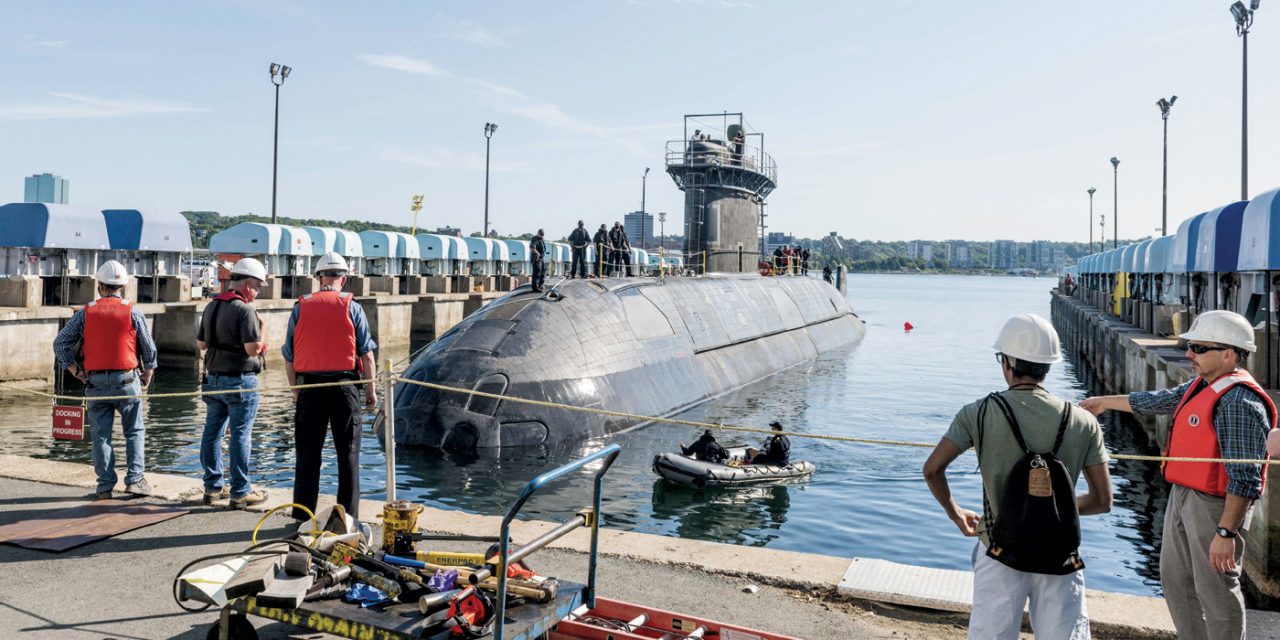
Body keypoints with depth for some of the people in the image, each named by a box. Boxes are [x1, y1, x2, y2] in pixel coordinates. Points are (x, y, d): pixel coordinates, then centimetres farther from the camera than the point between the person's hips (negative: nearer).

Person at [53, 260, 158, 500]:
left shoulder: (85, 313, 3)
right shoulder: (132, 311, -2)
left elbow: (60, 343, 3)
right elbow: (149, 347, -1)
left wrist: (76, 371, 8)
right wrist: (147, 377, 11)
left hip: (96, 383, 2)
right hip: (126, 380, -1)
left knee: (101, 435, 7)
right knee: (134, 431, 9)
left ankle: (105, 485, 9)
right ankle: (134, 478, 3)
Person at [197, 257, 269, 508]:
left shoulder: (211, 306, 11)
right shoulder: (245, 309, -15)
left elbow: (201, 343, 19)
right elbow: (253, 348, -21)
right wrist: (261, 342, -1)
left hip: (214, 378, 8)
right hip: (240, 380, -8)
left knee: (212, 432, 13)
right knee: (240, 435, -2)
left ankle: (213, 487, 21)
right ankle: (240, 492, 2)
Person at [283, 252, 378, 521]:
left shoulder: (300, 308, 4)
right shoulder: (352, 308, -1)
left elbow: (288, 356, 6)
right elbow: (366, 354, -3)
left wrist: (295, 389, 16)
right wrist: (371, 389, 5)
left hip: (310, 388, 2)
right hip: (344, 386, -1)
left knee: (307, 454, 9)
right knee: (348, 454, 6)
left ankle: (302, 516, 14)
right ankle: (348, 516, 10)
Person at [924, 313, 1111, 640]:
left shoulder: (980, 413, -7)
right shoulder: (1083, 422, -1)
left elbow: (932, 469, -12)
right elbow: (1102, 501, 1)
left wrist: (955, 513, 5)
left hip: (1001, 556, -1)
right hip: (1062, 561, 2)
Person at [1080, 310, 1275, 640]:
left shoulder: (1239, 401, -21)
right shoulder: (1203, 385, 9)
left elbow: (1244, 478, -25)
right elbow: (1155, 401, 26)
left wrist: (1226, 532, -26)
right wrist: (1103, 401, 35)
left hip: (1215, 505, -10)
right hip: (1183, 497, 10)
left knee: (1216, 591, 1)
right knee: (1176, 580, 19)